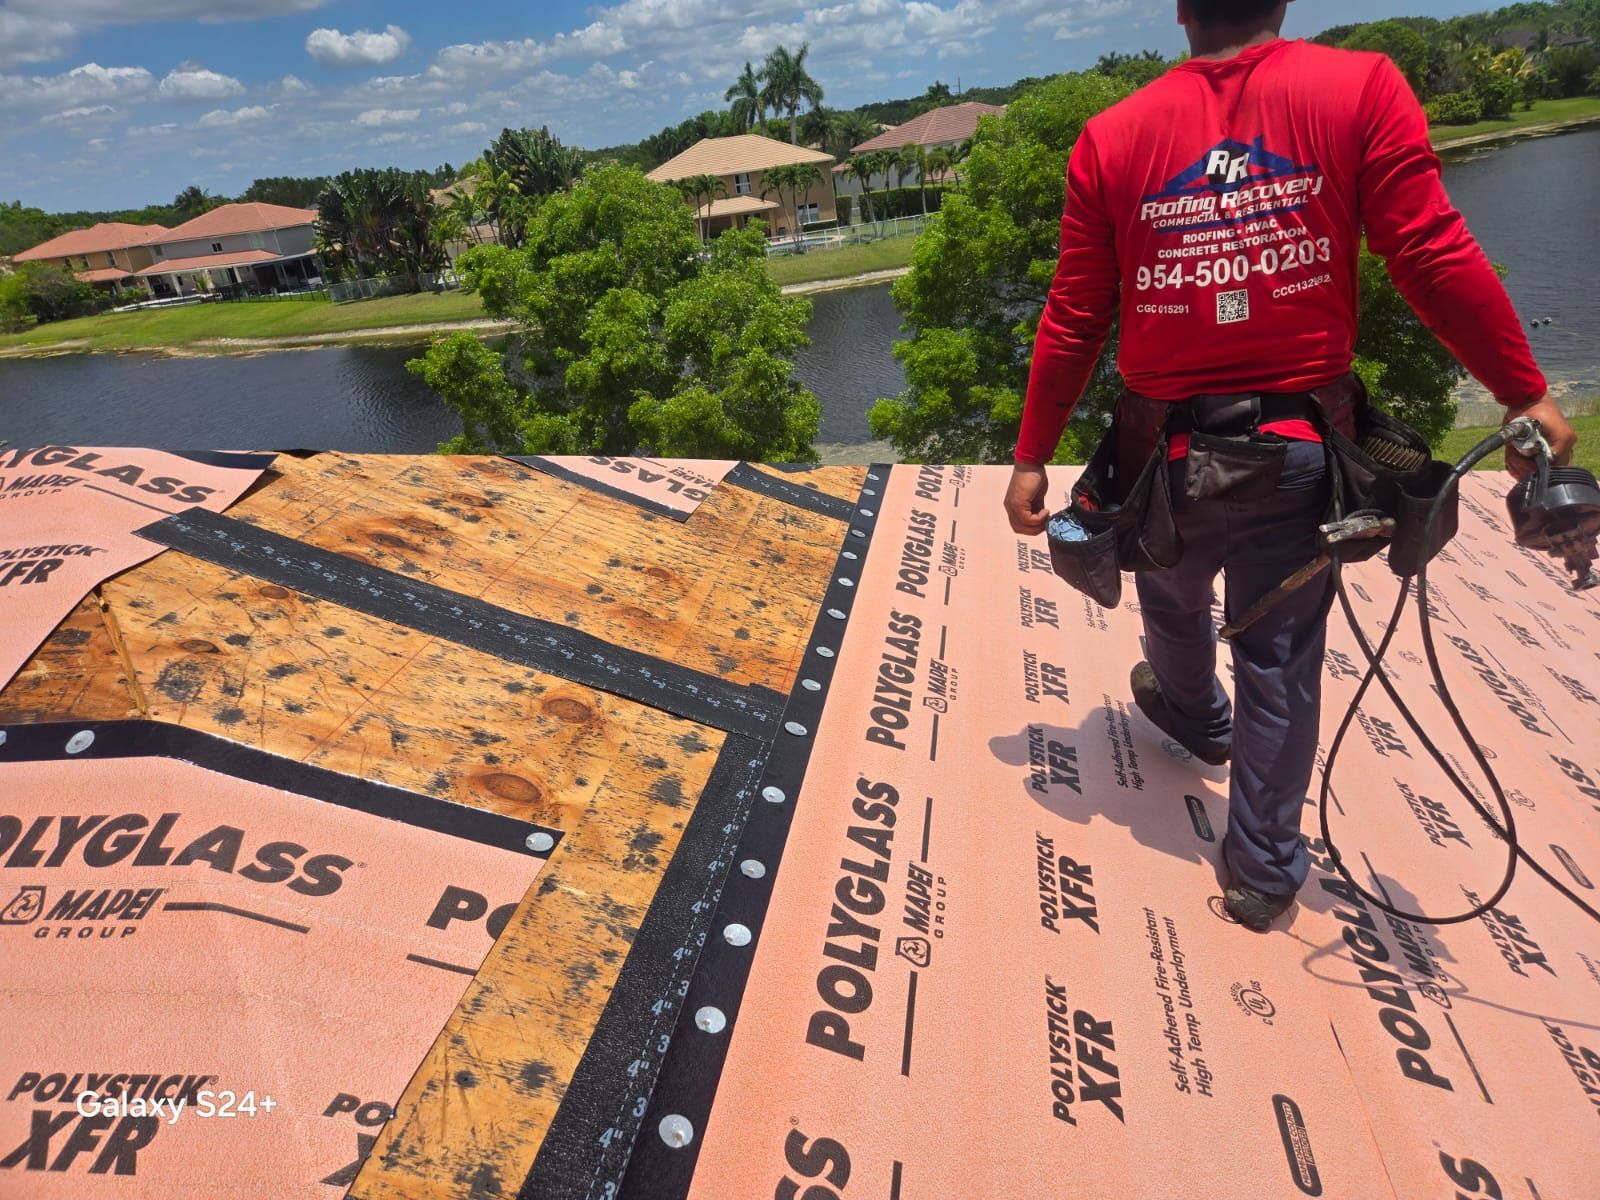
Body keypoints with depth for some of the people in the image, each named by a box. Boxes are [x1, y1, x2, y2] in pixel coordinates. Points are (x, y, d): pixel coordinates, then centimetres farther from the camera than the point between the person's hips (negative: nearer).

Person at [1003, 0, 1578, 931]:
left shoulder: (1111, 137, -5)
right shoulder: (1362, 90, -6)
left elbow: (1074, 320, -7)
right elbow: (1435, 257, -10)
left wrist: (1033, 457, 1)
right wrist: (1528, 395, 1)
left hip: (1168, 449, 1)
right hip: (1298, 446, 0)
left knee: (1174, 605, 28)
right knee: (1280, 661, 12)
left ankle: (1196, 715, 59)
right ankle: (1265, 870, 25)